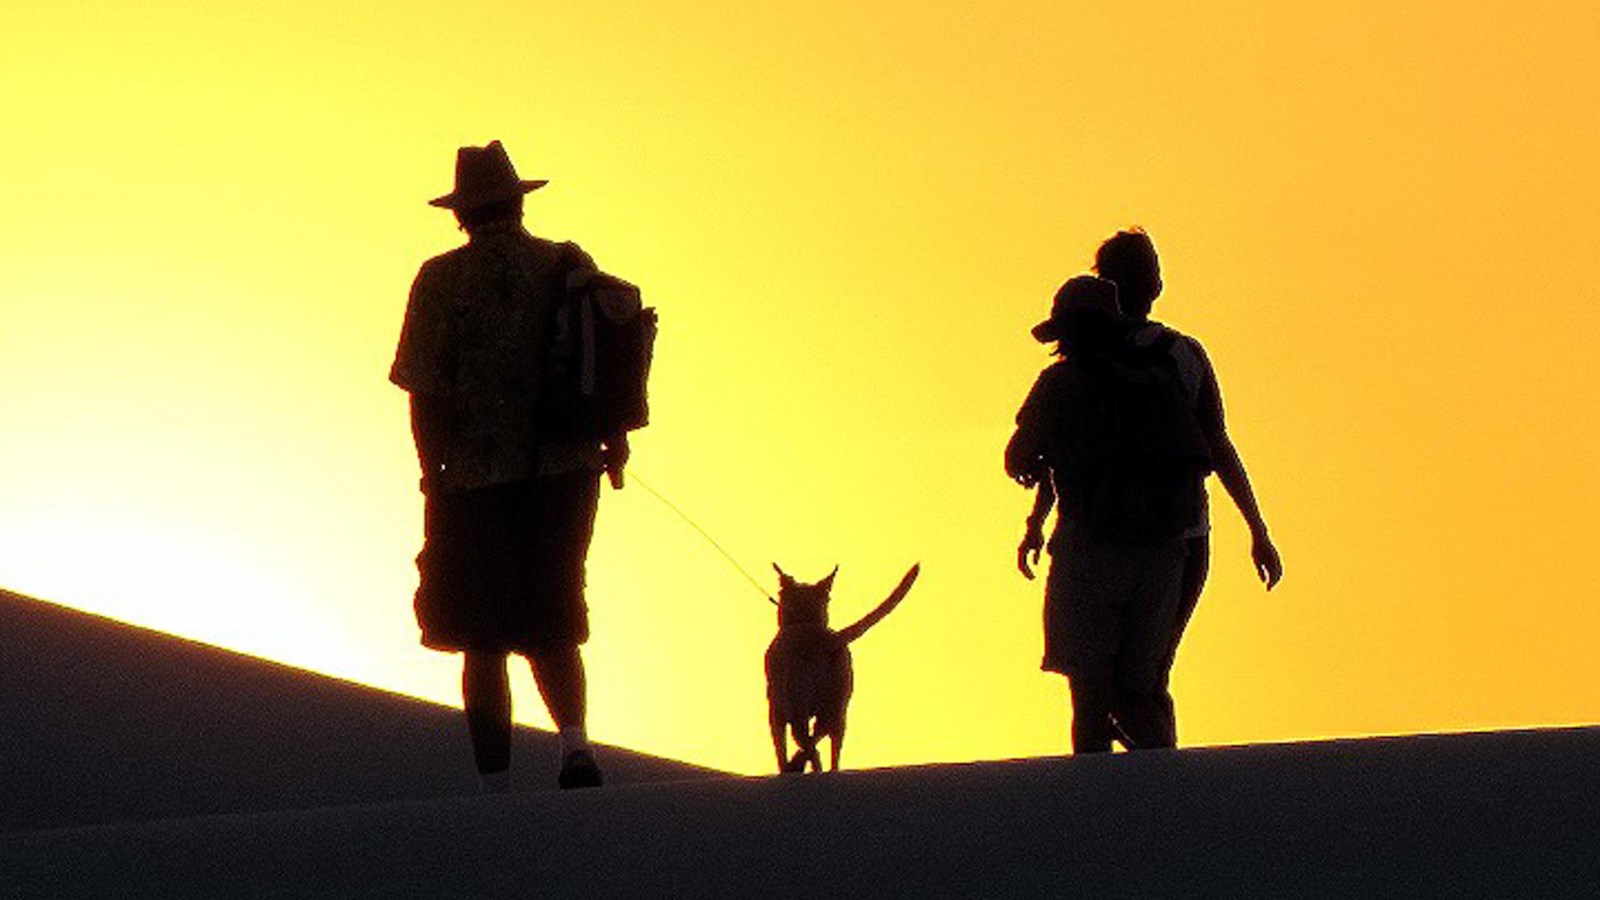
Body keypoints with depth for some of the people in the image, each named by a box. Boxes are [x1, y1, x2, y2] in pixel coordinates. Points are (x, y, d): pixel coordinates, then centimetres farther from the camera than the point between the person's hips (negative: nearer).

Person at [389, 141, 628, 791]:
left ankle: (495, 784, 3)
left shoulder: (443, 280, -5)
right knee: (551, 628, 14)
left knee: (483, 644, 7)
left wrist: (434, 473, 2)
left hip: (476, 477, -2)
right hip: (565, 475, 3)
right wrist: (613, 441, 17)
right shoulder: (572, 268, 2)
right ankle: (574, 740, -11)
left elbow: (424, 390, -8)